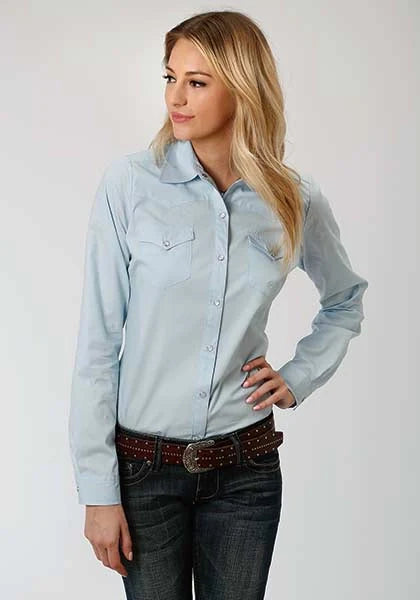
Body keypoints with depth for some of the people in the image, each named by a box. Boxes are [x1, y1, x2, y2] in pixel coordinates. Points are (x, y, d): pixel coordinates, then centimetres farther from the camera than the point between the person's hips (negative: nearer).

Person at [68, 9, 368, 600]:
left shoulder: (298, 199, -3)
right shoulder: (129, 182, -10)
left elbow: (347, 300, 17)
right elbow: (98, 344, -10)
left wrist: (299, 378, 3)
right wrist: (98, 490, -10)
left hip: (247, 467, 2)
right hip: (144, 462, -2)